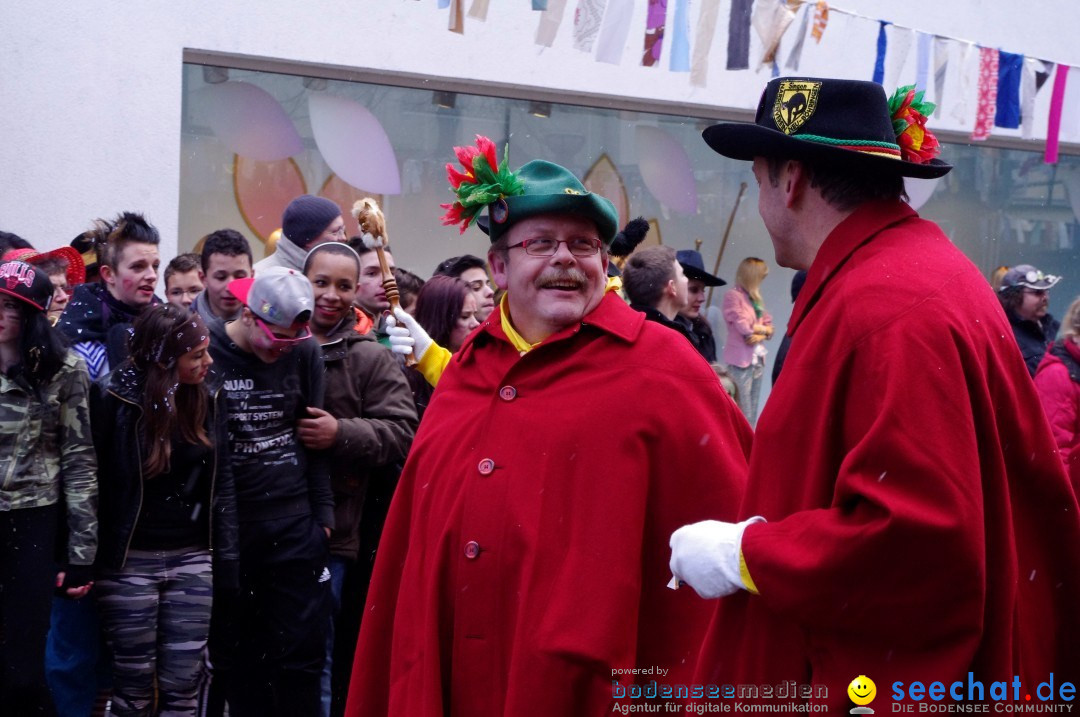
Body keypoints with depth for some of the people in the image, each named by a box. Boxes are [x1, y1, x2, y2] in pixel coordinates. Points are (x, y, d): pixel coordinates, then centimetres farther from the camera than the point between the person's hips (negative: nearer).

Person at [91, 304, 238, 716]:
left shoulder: (209, 398, 5)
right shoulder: (115, 397, -10)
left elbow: (221, 482, 8)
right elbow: (99, 480, -10)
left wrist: (227, 556, 4)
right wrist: (92, 557, -10)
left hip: (192, 558, 4)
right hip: (131, 561, -4)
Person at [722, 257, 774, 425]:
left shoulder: (755, 297, 15)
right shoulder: (732, 296, -8)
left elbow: (769, 327, 11)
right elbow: (744, 327, -16)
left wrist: (760, 335, -8)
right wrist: (763, 328, 0)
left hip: (757, 358, 8)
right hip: (741, 359, -8)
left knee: (753, 411, 8)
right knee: (743, 414, -9)